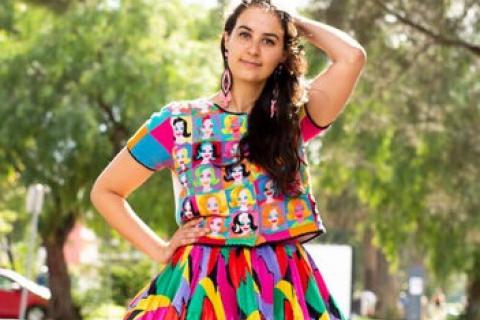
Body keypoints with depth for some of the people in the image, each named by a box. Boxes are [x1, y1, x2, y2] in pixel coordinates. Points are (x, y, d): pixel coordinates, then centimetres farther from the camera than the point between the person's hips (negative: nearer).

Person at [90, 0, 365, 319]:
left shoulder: (293, 117, 6)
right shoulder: (179, 122, 2)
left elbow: (352, 56, -8)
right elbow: (105, 191, 9)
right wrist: (160, 251, 1)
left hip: (283, 287, 2)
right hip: (204, 286, -1)